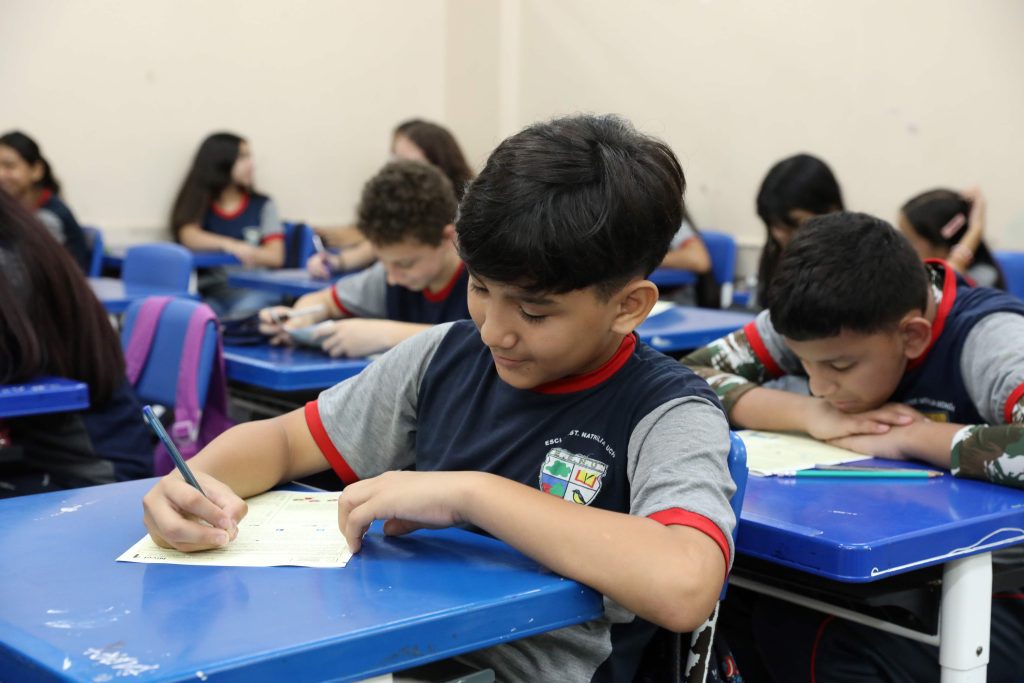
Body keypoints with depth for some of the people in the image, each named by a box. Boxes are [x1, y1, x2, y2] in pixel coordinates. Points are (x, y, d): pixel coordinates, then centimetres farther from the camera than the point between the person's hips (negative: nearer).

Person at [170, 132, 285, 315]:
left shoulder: (263, 205, 13)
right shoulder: (198, 205, 13)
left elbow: (275, 256, 2)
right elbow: (189, 236, -8)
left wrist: (241, 252, -16)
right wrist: (228, 245, -25)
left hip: (252, 288, 0)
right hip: (208, 290, 0)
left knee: (251, 304, -35)